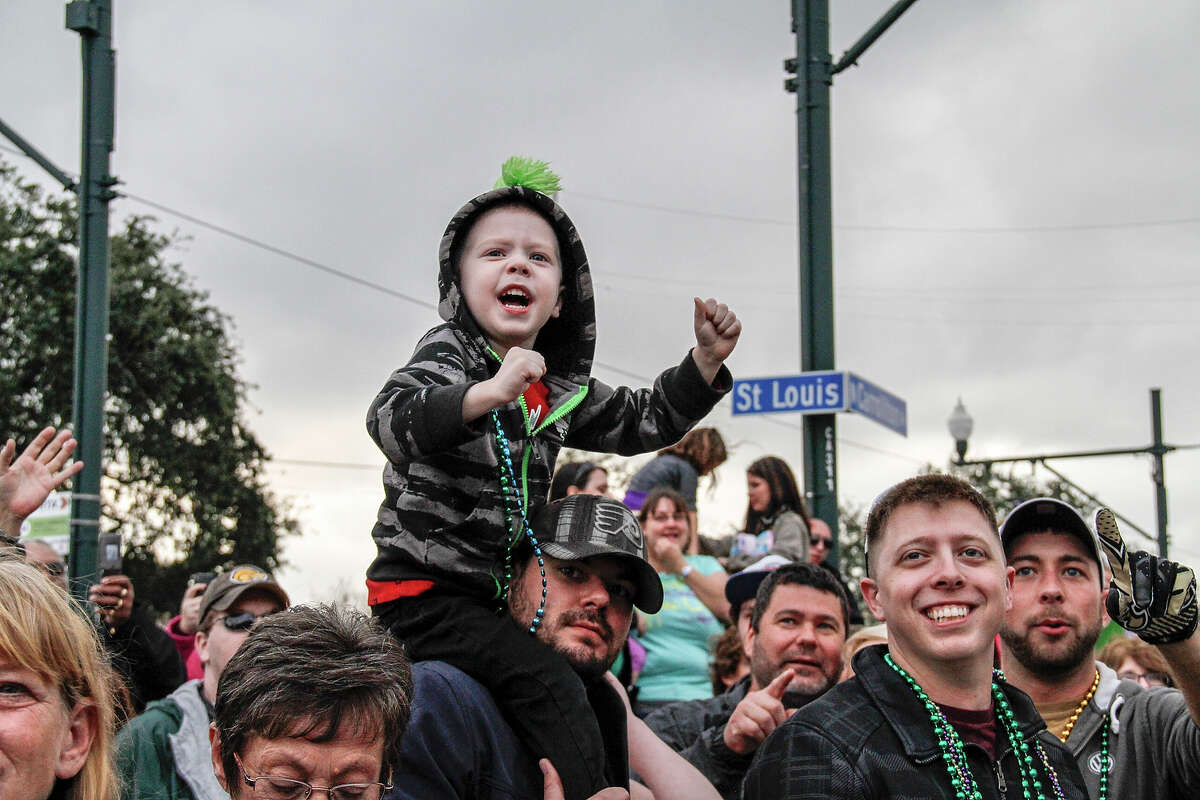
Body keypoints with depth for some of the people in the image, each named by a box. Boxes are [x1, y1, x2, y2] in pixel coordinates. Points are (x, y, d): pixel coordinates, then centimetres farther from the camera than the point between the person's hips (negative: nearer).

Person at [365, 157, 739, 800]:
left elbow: (640, 421, 22)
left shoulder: (558, 388, 10)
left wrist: (705, 359, 7)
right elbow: (391, 419, -33)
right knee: (547, 682, -23)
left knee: (600, 680, 13)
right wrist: (490, 392, -50)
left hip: (490, 594, 9)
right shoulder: (448, 352, -12)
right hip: (422, 592, -9)